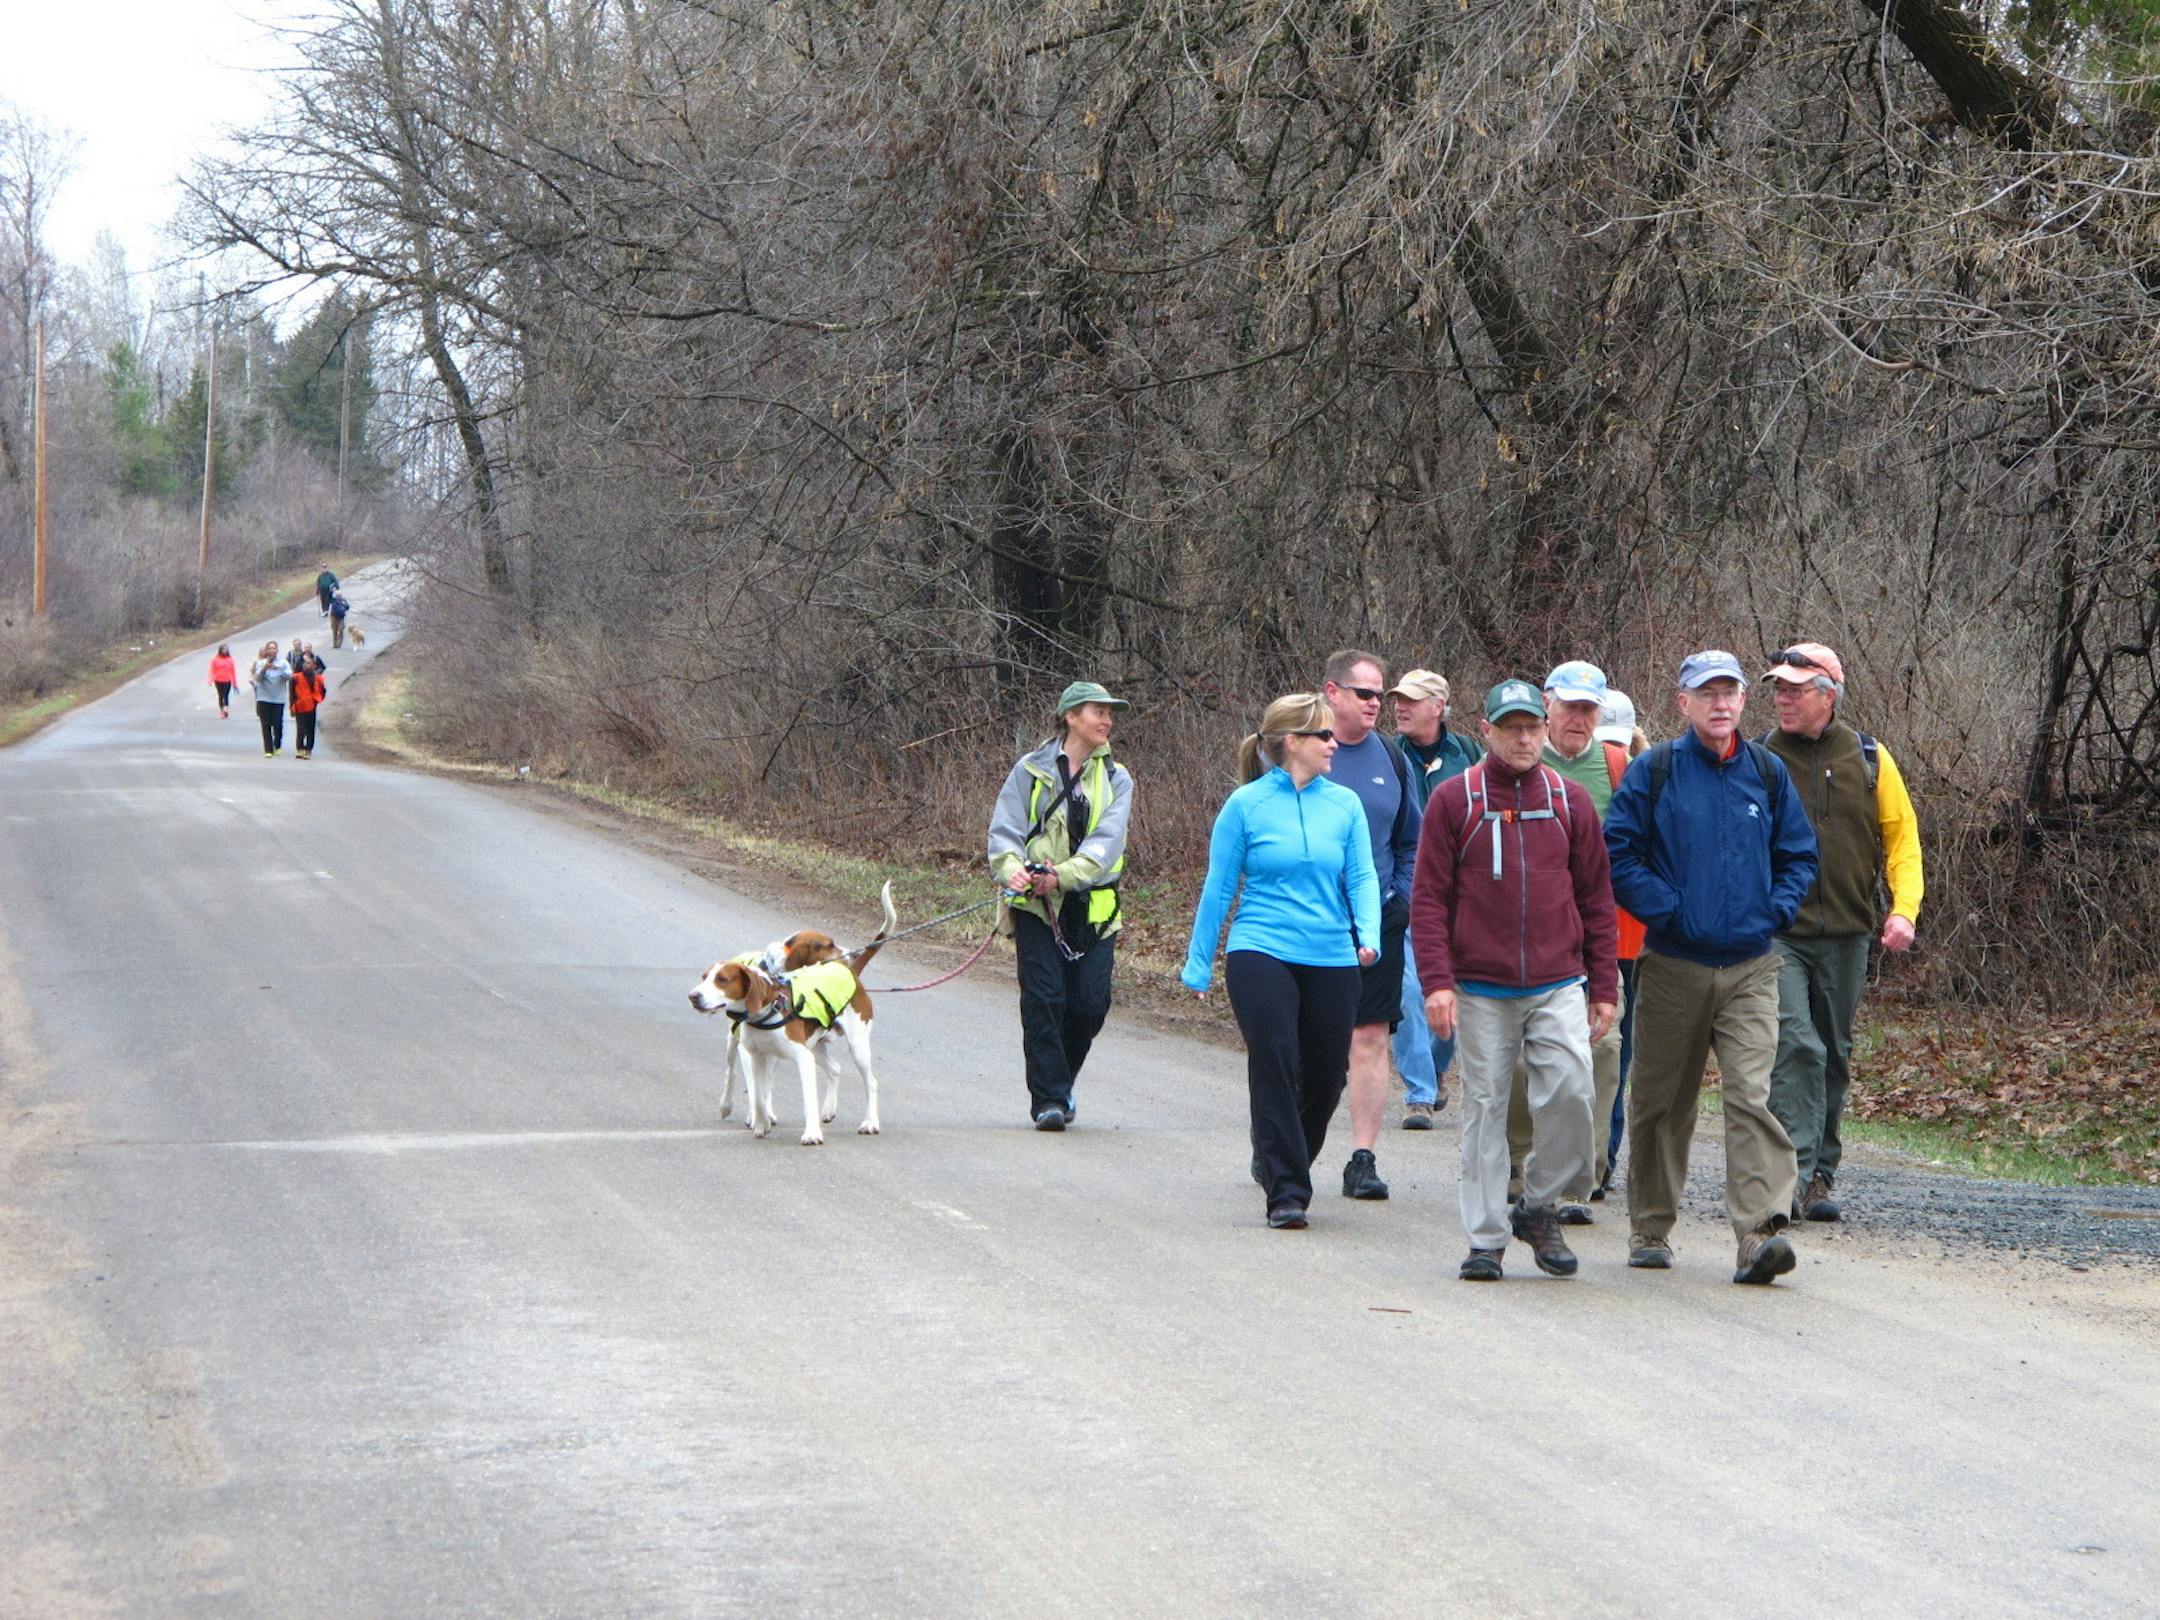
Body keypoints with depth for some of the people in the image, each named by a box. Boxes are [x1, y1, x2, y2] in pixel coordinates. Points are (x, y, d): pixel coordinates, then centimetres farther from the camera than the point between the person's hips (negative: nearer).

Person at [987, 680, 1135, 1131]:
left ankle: (1058, 1083, 21)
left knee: (1091, 1002, -3)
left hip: (1093, 905, 2)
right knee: (1043, 997, -10)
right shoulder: (1030, 770, 4)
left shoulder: (1115, 779, 8)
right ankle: (1048, 1099, -5)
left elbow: (1107, 841, -6)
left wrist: (1063, 874, -22)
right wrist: (1013, 869, -24)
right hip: (1036, 905, -2)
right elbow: (1005, 830, -2)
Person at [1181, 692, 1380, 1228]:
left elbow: (1361, 877, 6)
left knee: (1326, 1076, 6)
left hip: (1331, 960, 3)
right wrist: (1198, 964, 6)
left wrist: (1368, 934, -13)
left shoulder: (1344, 804, 7)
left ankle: (1277, 1159, 32)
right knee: (1275, 1067, -13)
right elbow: (1218, 888, 4)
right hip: (1260, 954, -3)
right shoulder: (1246, 805, 0)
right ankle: (1285, 1191, -8)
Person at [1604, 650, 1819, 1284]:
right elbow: (1618, 853, -2)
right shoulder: (1653, 772, -1)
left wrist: (1775, 910, 1)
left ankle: (1760, 1232, -21)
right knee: (1662, 1102, 9)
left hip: (1751, 969, 1)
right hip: (1672, 965, -1)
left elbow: (1799, 854, 16)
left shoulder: (1768, 773, 7)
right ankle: (1650, 1229, 24)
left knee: (1752, 1095, -14)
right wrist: (1665, 909, -9)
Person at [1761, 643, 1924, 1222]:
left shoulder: (1869, 759, 5)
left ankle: (1820, 1175, 21)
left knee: (1834, 1059, 10)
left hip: (1846, 936, 3)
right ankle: (1794, 1177, -21)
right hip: (1778, 936, -3)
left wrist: (1904, 906, -3)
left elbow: (1901, 834, 10)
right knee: (1796, 1047, -17)